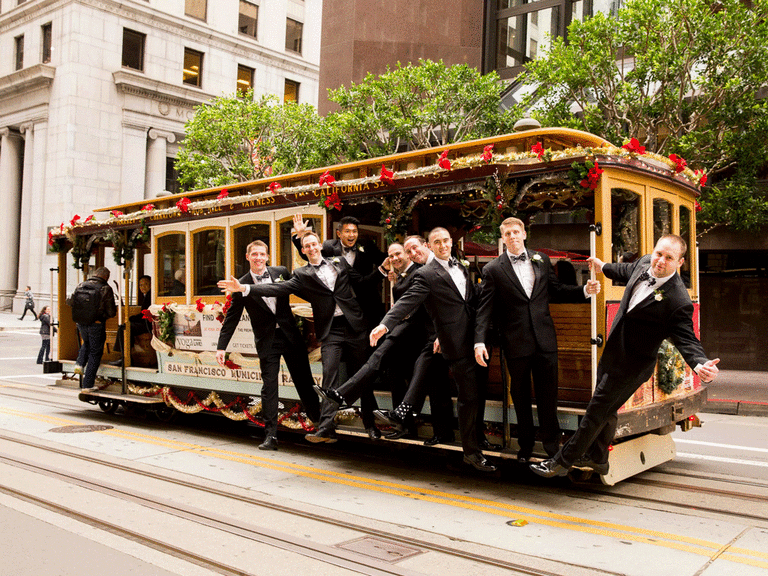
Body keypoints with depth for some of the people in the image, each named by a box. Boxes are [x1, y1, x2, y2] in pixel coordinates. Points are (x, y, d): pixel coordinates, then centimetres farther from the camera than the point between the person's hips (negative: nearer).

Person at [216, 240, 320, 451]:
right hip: (267, 341, -1)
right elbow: (232, 318, 3)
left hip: (290, 336, 2)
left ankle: (318, 421, 26)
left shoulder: (281, 272, 2)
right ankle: (270, 435, 1)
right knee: (269, 387, -4)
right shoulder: (242, 285, 0)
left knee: (304, 381, 9)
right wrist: (221, 346, 0)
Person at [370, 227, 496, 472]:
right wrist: (385, 324, -33)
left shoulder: (460, 266, 16)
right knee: (469, 396, -4)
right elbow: (407, 302, -18)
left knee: (479, 392, 17)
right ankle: (471, 452, 8)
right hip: (457, 343, -7)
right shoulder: (426, 274, -8)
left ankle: (478, 436, 36)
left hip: (475, 340, 7)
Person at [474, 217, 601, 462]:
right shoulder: (493, 270, -1)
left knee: (548, 394, 6)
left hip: (545, 340, 2)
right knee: (520, 395, 11)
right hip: (516, 343, -2)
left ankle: (552, 445, 21)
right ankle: (525, 445, 26)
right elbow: (485, 308, -6)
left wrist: (584, 290, -1)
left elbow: (556, 290, 15)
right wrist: (480, 341, -17)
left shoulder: (541, 260, 9)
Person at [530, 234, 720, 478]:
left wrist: (700, 364, -45)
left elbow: (686, 339, -26)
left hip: (631, 364, -8)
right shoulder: (645, 262, -4)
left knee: (596, 413, 1)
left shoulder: (678, 302, -27)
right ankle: (597, 458, 41)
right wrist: (604, 267, 37)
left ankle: (561, 462, 13)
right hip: (613, 354, 8)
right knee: (606, 410, 22)